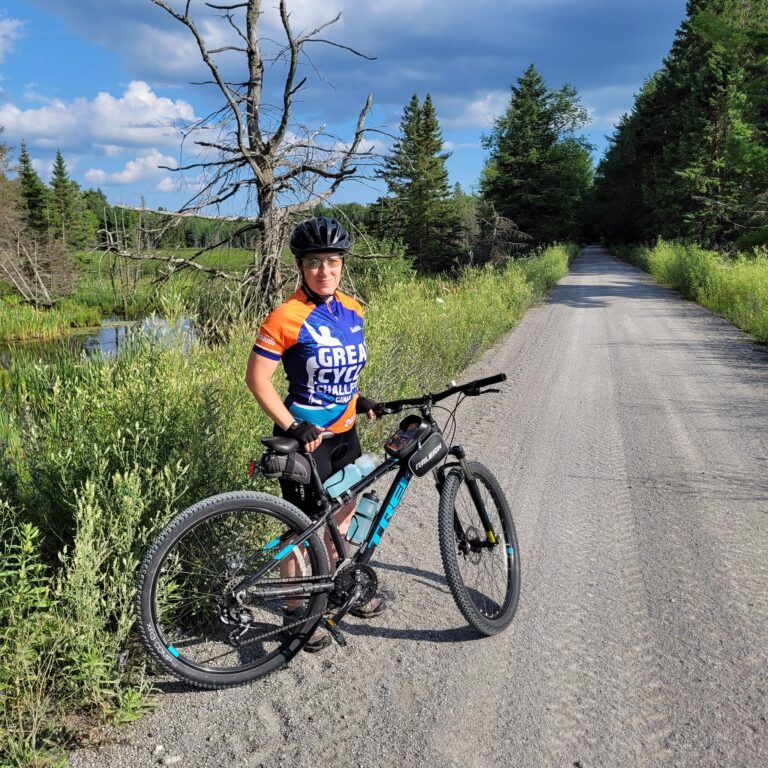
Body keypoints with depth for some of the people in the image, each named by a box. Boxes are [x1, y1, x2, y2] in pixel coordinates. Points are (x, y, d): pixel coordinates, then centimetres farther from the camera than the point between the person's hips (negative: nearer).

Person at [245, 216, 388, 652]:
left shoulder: (352, 310, 3)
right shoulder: (287, 317, -18)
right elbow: (257, 379, -16)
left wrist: (357, 400, 7)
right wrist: (293, 426, -21)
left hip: (345, 432, 7)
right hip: (307, 436, -7)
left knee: (343, 509, 21)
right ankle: (296, 610, 24)